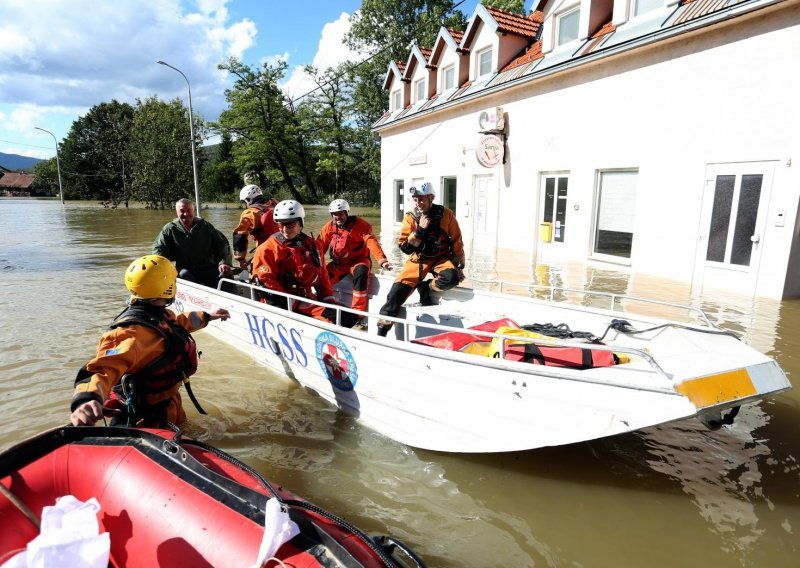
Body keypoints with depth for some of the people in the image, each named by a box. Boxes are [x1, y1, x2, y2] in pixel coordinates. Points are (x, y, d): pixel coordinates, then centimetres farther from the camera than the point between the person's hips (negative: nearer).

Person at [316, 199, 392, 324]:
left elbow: (371, 242, -25)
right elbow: (320, 246, -2)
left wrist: (382, 260, -40)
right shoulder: (329, 227, -1)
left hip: (358, 260, -4)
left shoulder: (360, 224, -13)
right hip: (338, 263, 4)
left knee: (361, 274, -36)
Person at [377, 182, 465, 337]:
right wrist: (420, 230, -20)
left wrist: (459, 266, 0)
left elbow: (456, 241, 1)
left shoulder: (446, 214, -7)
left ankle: (425, 288, -5)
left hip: (441, 258, 0)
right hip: (418, 259, 1)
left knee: (452, 278, -34)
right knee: (397, 291, -15)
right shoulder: (410, 217, -4)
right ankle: (381, 331, -5)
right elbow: (404, 247, -8)